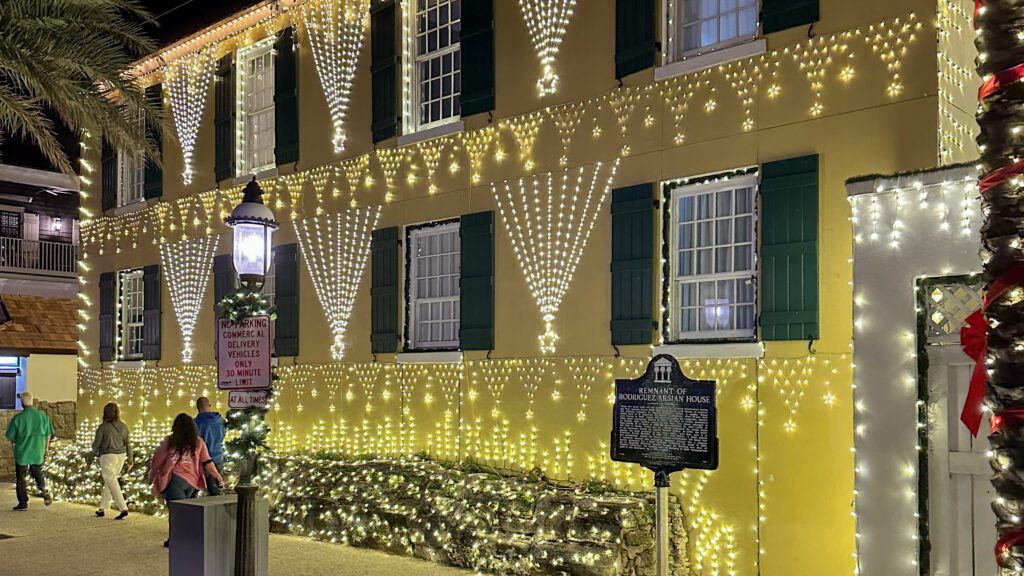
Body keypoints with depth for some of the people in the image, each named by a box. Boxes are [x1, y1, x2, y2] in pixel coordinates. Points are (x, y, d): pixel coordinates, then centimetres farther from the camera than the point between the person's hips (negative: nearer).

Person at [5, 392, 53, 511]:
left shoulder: (18, 418, -14)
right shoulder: (43, 416, -5)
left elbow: (10, 436, -7)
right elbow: (48, 434, 3)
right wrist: (46, 448, 17)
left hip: (22, 452, -2)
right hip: (38, 452, 3)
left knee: (21, 478, 10)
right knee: (37, 473, 20)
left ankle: (23, 503, 13)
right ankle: (44, 490, -6)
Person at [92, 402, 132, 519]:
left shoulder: (103, 427, -11)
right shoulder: (123, 426, 4)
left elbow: (96, 443, -5)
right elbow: (127, 444, 8)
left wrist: (94, 454, 16)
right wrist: (130, 459, 15)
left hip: (107, 457, -6)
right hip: (121, 456, 6)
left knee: (112, 483, -5)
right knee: (109, 482, 18)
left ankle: (123, 509, -14)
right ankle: (102, 509, 24)